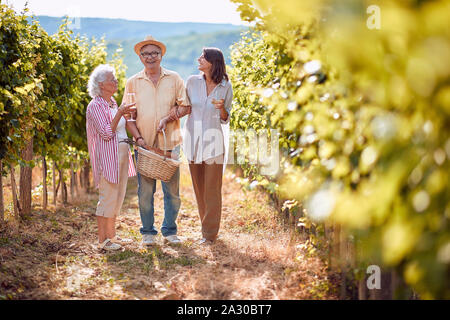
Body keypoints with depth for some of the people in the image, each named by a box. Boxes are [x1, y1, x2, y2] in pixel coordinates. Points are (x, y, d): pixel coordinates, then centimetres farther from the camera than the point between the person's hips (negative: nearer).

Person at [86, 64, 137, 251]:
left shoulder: (113, 104, 16)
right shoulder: (95, 106, -11)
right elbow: (106, 133, -19)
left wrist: (127, 115, 14)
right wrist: (119, 114, -22)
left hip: (121, 154, 9)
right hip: (107, 156, -9)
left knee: (117, 197, 12)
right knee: (107, 197, -7)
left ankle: (111, 235, 20)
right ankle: (102, 240, -2)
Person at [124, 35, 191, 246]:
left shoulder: (174, 79, 8)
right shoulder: (133, 83, 8)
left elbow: (187, 106, 9)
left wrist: (177, 110, -13)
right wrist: (139, 138, -8)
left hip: (170, 143, 0)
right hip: (144, 145, 0)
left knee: (172, 191, 2)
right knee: (145, 191, 0)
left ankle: (169, 230, 16)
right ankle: (148, 232, 13)